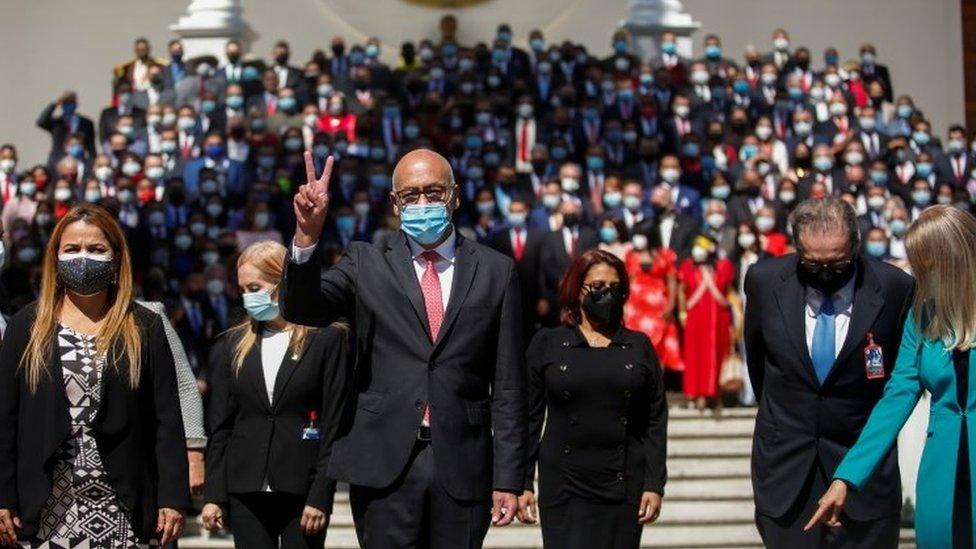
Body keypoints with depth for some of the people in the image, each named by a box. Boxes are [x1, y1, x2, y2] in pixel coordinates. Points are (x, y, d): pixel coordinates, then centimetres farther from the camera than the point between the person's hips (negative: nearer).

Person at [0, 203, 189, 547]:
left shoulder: (145, 328, 5)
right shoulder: (28, 325, 7)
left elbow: (167, 419, 2)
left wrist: (173, 498, -5)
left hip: (123, 509, 0)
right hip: (47, 510, 1)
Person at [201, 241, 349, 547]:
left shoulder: (327, 340, 0)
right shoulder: (230, 346, 11)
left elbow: (334, 424, -3)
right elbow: (220, 427, 11)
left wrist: (321, 496, -9)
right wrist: (214, 496, 4)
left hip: (302, 492, -3)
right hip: (245, 493, 3)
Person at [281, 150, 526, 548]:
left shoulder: (496, 271, 7)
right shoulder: (366, 263, 7)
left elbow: (507, 384, 5)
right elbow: (301, 309, -10)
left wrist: (509, 478, 1)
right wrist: (307, 235, -27)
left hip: (462, 468, 1)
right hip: (384, 465, 0)